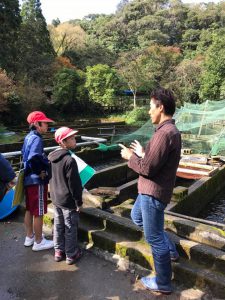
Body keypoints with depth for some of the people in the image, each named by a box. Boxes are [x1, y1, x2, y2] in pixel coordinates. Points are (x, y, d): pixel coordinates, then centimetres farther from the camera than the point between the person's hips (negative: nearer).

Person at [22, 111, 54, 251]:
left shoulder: (28, 137, 10)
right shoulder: (37, 139, -19)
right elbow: (34, 159, -32)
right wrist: (41, 172, -17)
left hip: (28, 179, 10)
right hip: (37, 181, -10)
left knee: (30, 210, 20)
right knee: (38, 212, 4)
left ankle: (30, 237, 36)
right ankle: (38, 242, 18)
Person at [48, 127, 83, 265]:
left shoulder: (51, 157, 2)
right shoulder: (69, 160, -24)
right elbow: (74, 184, -21)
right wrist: (79, 202, -11)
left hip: (55, 198, 8)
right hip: (68, 201, -8)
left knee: (58, 225, 19)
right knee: (70, 228, 7)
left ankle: (59, 251, 33)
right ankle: (71, 254, 21)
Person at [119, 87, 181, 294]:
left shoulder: (164, 133, -26)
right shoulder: (171, 130, 8)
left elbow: (147, 169, -25)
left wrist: (130, 157, -9)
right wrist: (142, 153, 10)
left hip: (153, 193, -10)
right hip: (150, 190, 11)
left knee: (154, 238, 6)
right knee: (137, 217, 30)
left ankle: (163, 283, 28)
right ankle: (170, 249, 38)